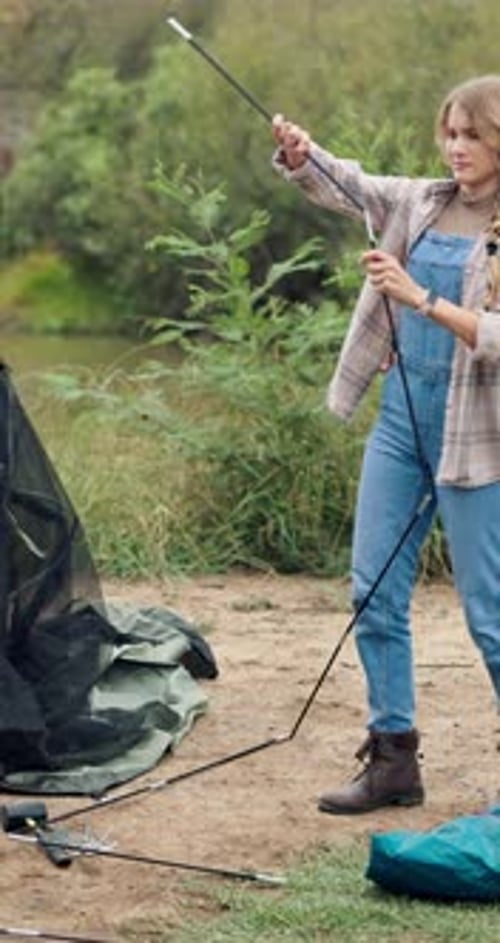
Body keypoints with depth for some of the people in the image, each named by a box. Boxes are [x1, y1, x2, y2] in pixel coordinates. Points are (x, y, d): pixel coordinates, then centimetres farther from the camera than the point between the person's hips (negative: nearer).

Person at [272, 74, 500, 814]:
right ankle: (393, 760, 14)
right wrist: (300, 155, -8)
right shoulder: (423, 203, 8)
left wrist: (419, 297, -27)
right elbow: (340, 187, 13)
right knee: (375, 591, 6)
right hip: (401, 415, 6)